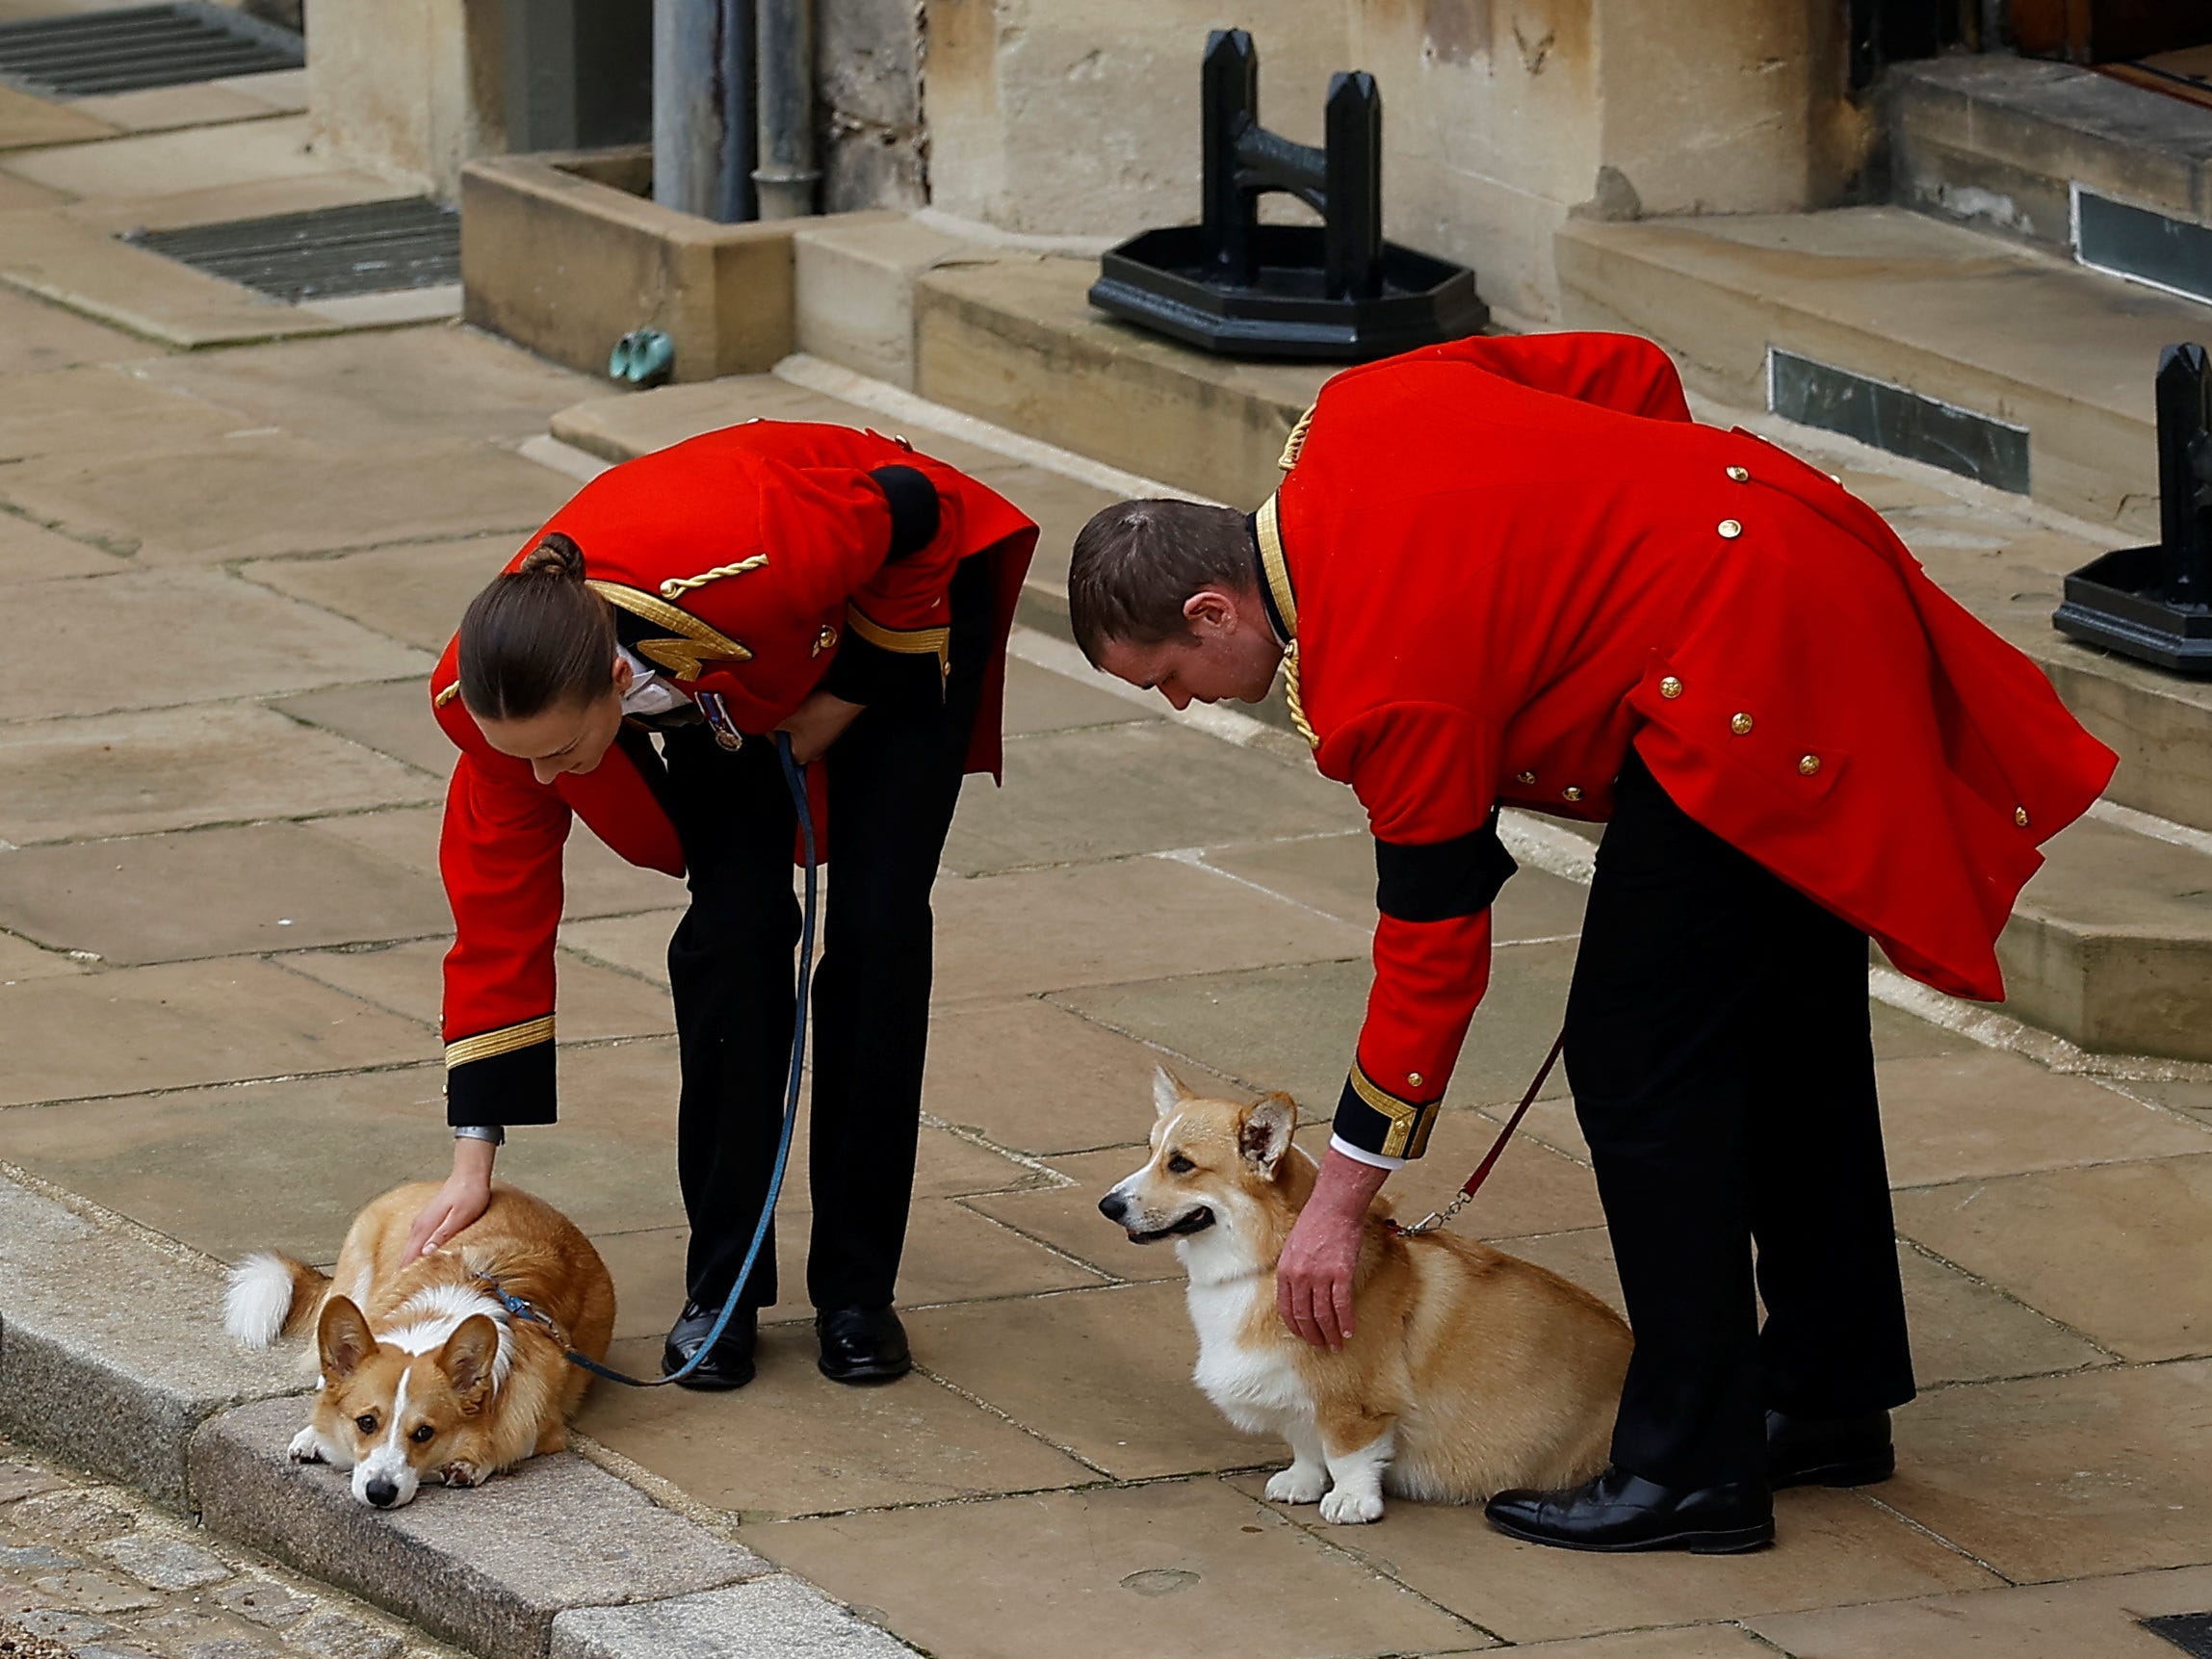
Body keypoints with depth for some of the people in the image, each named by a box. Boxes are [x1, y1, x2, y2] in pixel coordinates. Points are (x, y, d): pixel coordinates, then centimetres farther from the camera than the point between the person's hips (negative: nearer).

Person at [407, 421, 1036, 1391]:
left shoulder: (747, 568, -47)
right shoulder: (494, 692, -32)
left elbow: (911, 512, -26)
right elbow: (498, 910, -21)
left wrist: (847, 699, -17)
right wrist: (473, 1162, -20)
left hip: (896, 603, -3)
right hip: (718, 690, 3)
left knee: (877, 929, -11)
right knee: (735, 928, -14)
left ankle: (857, 1288, 0)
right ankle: (722, 1285, -2)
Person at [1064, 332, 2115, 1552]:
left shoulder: (1383, 684, -17)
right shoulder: (1356, 414, 5)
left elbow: (1433, 951, -12)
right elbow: (1632, 373, 12)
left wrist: (1340, 1202, -4)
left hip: (1747, 678, -11)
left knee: (1640, 1063, -5)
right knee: (1788, 1034, 20)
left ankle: (1691, 1471, -1)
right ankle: (1828, 1399, 32)